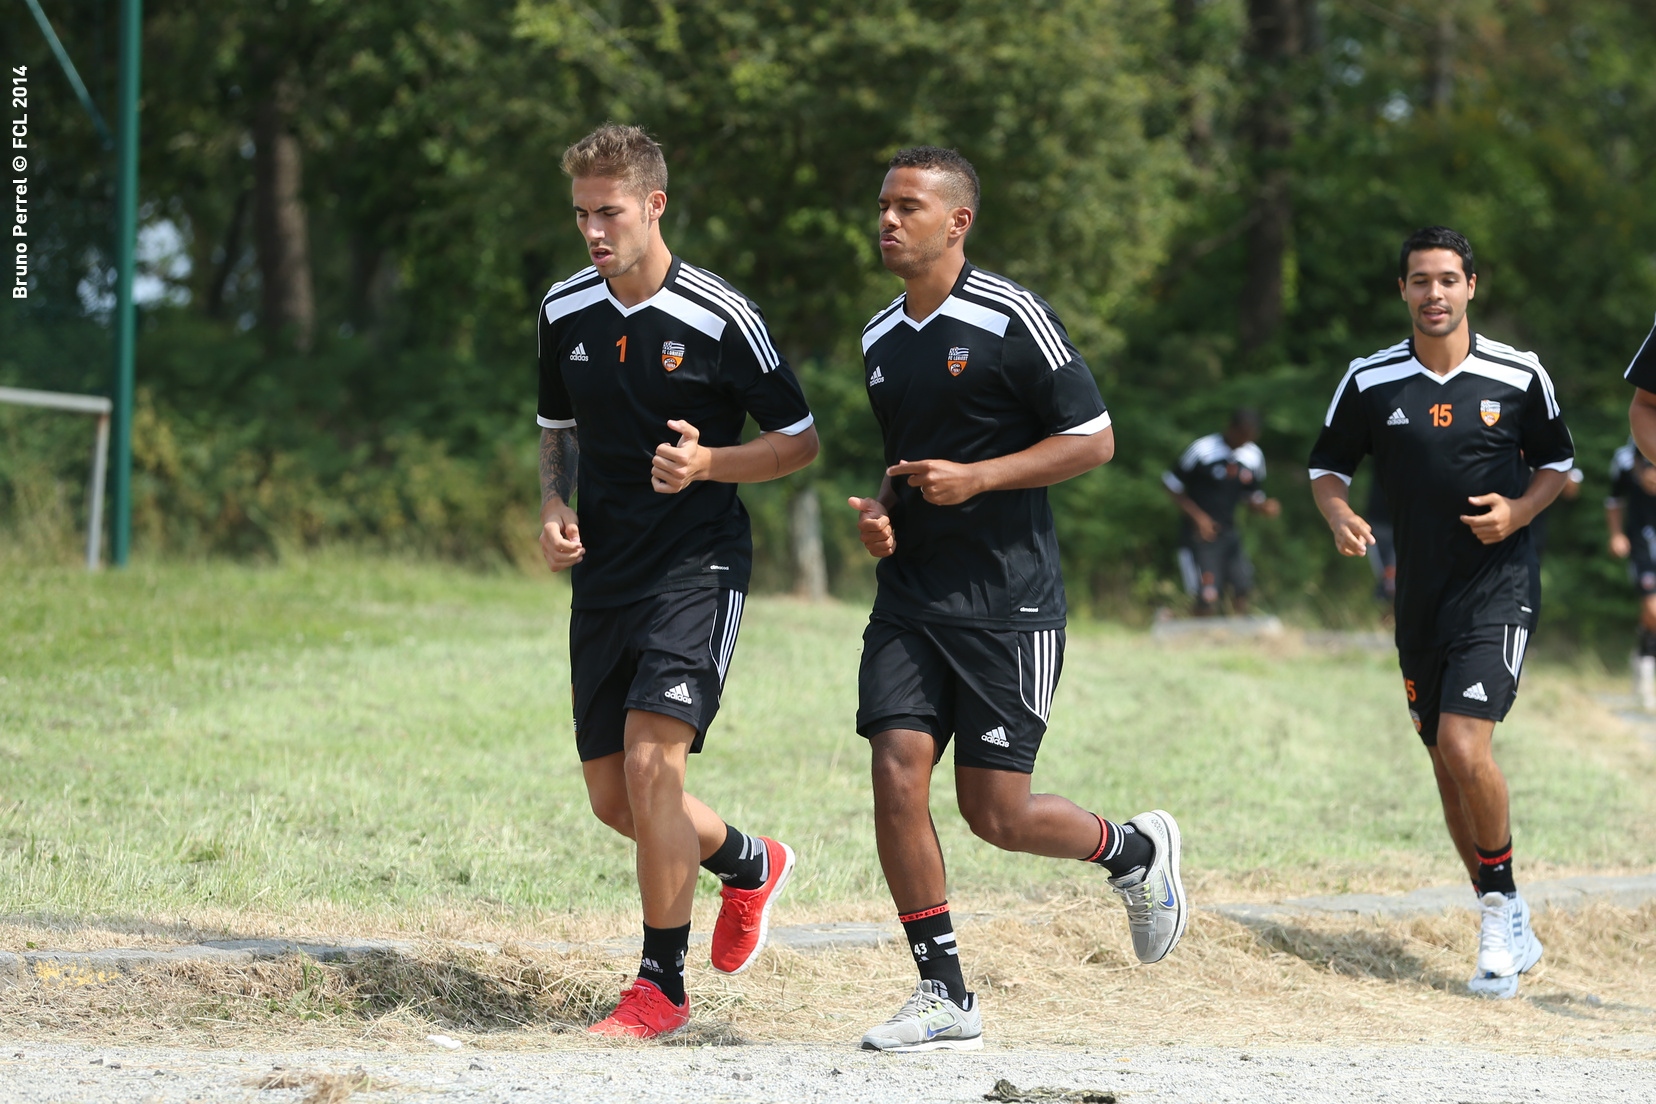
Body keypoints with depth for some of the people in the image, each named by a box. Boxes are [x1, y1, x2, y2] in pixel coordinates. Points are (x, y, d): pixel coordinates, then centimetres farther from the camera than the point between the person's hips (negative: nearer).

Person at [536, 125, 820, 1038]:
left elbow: (800, 440, -3)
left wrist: (710, 464, -20)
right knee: (613, 796, 7)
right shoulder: (565, 312, 5)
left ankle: (662, 983, -8)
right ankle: (749, 865, 37)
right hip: (604, 574, 6)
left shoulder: (721, 319, -11)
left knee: (651, 760, -19)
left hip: (697, 567, -6)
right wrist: (554, 507, 2)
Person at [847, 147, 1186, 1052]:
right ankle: (945, 998, -1)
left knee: (996, 813, -4)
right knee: (897, 777, -9)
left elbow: (1093, 439, -8)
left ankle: (1137, 850, 26)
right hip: (910, 595, 6)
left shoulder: (1011, 320, -9)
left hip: (1008, 598, -6)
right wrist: (881, 510, 5)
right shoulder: (880, 341, 11)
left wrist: (977, 478, -16)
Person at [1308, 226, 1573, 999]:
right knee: (1449, 767, 7)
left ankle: (1503, 903, -2)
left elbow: (1557, 462, 9)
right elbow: (1328, 465, 10)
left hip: (1499, 586, -4)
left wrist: (1518, 511, -10)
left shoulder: (1519, 376, -3)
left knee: (1464, 747, -21)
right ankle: (1509, 934, 20)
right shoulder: (1370, 382, 1)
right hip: (1421, 594, 4)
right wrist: (1340, 516, -11)